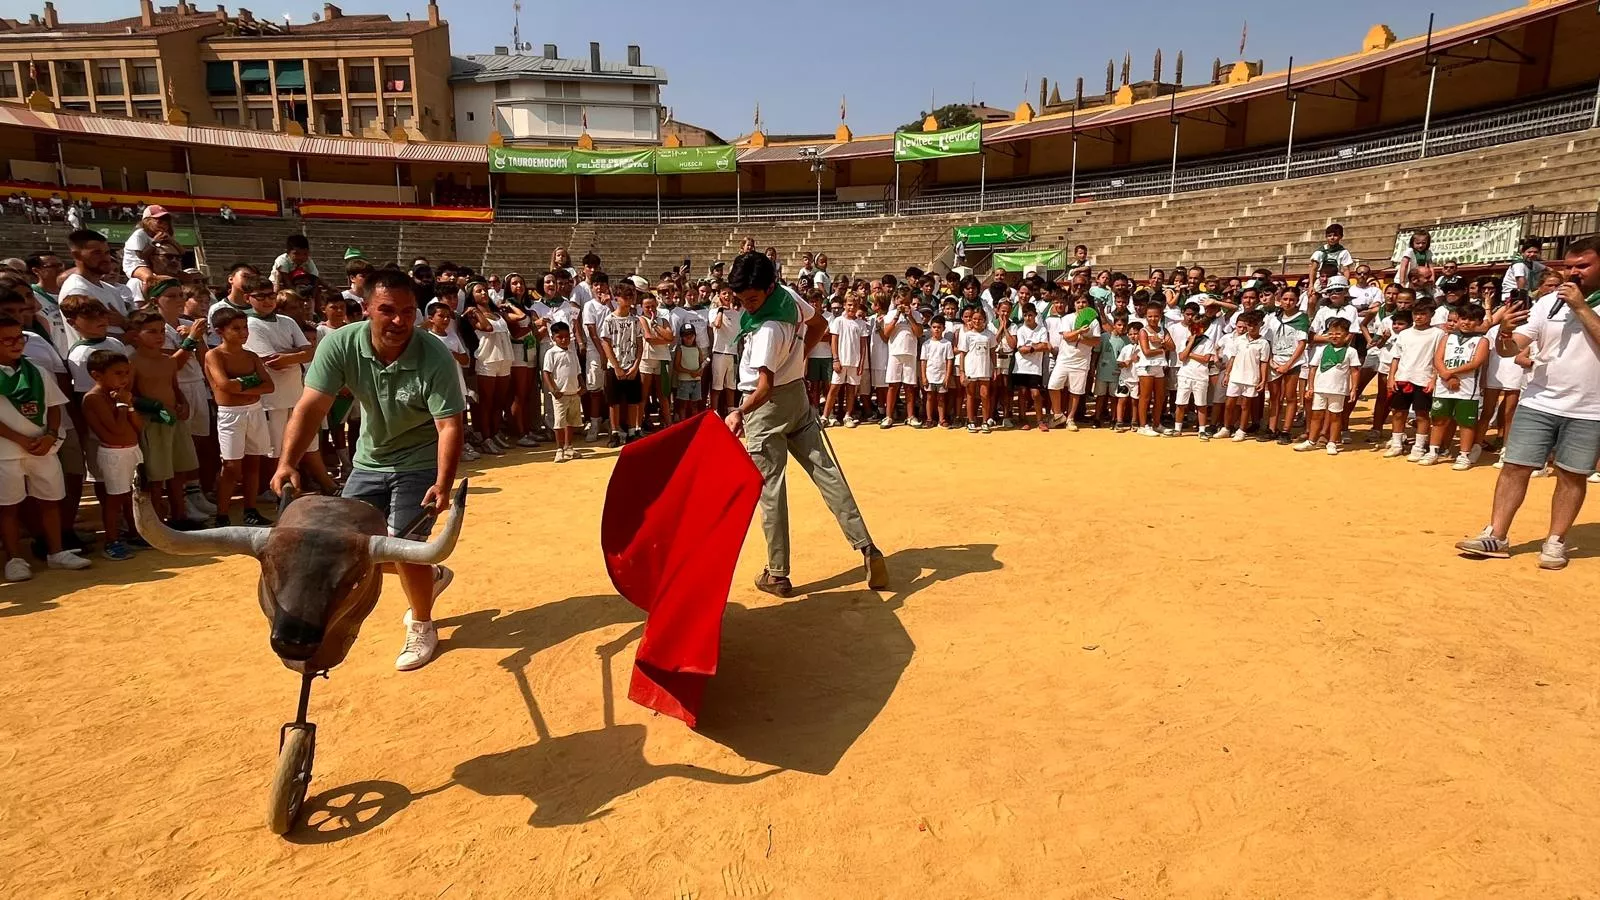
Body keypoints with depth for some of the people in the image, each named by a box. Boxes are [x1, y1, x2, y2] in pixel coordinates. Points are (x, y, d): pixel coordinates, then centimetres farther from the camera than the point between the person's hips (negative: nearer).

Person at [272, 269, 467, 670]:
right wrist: (287, 462, -34)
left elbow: (450, 426, -28)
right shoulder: (341, 345, -19)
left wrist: (443, 484, -40)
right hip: (369, 460, 5)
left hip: (419, 462, -5)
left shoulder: (436, 358, -27)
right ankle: (430, 576, 34)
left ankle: (422, 627, 14)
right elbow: (311, 407, -21)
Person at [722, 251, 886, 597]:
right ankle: (866, 548, 1)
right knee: (827, 473, 5)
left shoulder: (768, 328, -27)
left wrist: (739, 413, -45)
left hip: (767, 405, -8)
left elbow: (765, 386, -32)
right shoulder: (789, 296, -2)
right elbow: (819, 324, 17)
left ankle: (777, 574, 6)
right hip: (797, 395, 8)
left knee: (770, 489, -1)